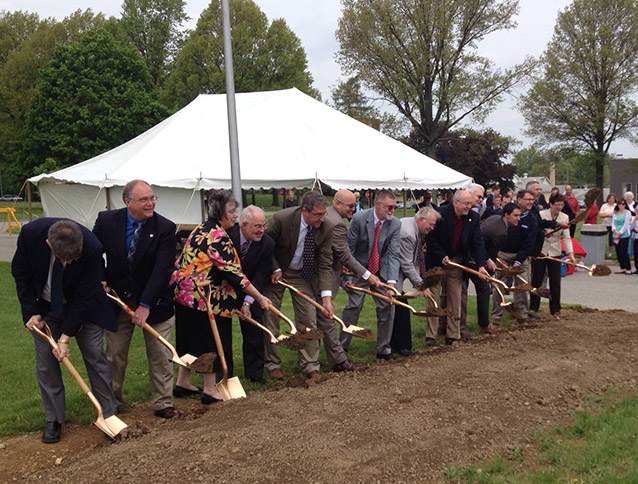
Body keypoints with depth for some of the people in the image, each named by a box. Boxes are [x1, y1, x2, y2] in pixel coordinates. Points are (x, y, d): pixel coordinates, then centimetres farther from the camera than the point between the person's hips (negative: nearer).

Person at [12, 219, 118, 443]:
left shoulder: (92, 247, -34)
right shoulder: (31, 233, -28)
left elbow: (84, 296, -24)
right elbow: (20, 273, -8)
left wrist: (65, 336, -22)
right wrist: (31, 312, -10)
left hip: (81, 306, -1)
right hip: (44, 307, 2)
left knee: (95, 357, 0)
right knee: (46, 363, 3)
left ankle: (109, 414, 13)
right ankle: (53, 420, 17)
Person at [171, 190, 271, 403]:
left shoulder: (202, 229, 11)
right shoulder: (218, 237, -20)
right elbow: (232, 273, -22)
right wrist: (259, 297, -16)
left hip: (185, 292, 10)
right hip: (204, 296, -10)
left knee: (190, 337, 18)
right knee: (212, 338, 1)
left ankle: (183, 380, 29)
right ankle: (210, 389, 9)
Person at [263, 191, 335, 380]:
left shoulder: (326, 228, -20)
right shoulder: (281, 219, -29)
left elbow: (325, 264, -17)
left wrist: (326, 296, -26)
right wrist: (275, 269, -18)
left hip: (303, 274, 2)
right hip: (275, 271, -2)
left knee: (308, 320, 0)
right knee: (270, 319, 4)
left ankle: (310, 366, 12)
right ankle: (273, 364, 20)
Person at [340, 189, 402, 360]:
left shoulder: (395, 224, -12)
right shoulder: (359, 219, -19)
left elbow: (393, 255, -16)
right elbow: (349, 249, -12)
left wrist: (391, 282, -27)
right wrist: (347, 276, -13)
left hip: (382, 271, 3)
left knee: (388, 306, -1)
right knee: (353, 306, -5)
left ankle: (383, 349, 14)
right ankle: (341, 347, 12)